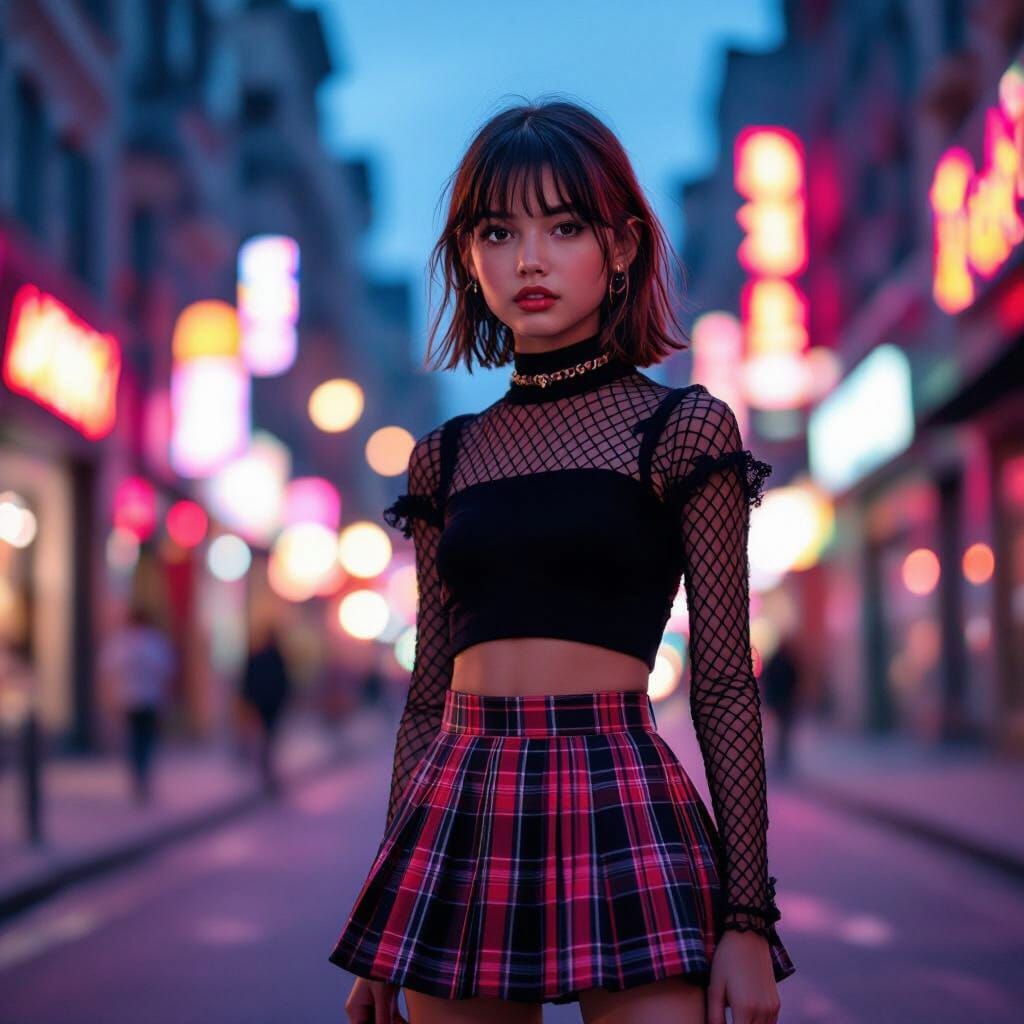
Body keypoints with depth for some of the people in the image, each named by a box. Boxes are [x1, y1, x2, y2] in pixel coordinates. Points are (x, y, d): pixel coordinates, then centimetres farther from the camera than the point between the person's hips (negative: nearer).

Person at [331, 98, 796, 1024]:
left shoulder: (684, 428, 1)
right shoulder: (446, 458, 12)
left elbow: (725, 685, -2)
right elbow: (429, 690, 14)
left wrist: (748, 919, -8)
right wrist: (384, 932, 13)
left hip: (621, 808, -3)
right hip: (458, 819, 4)